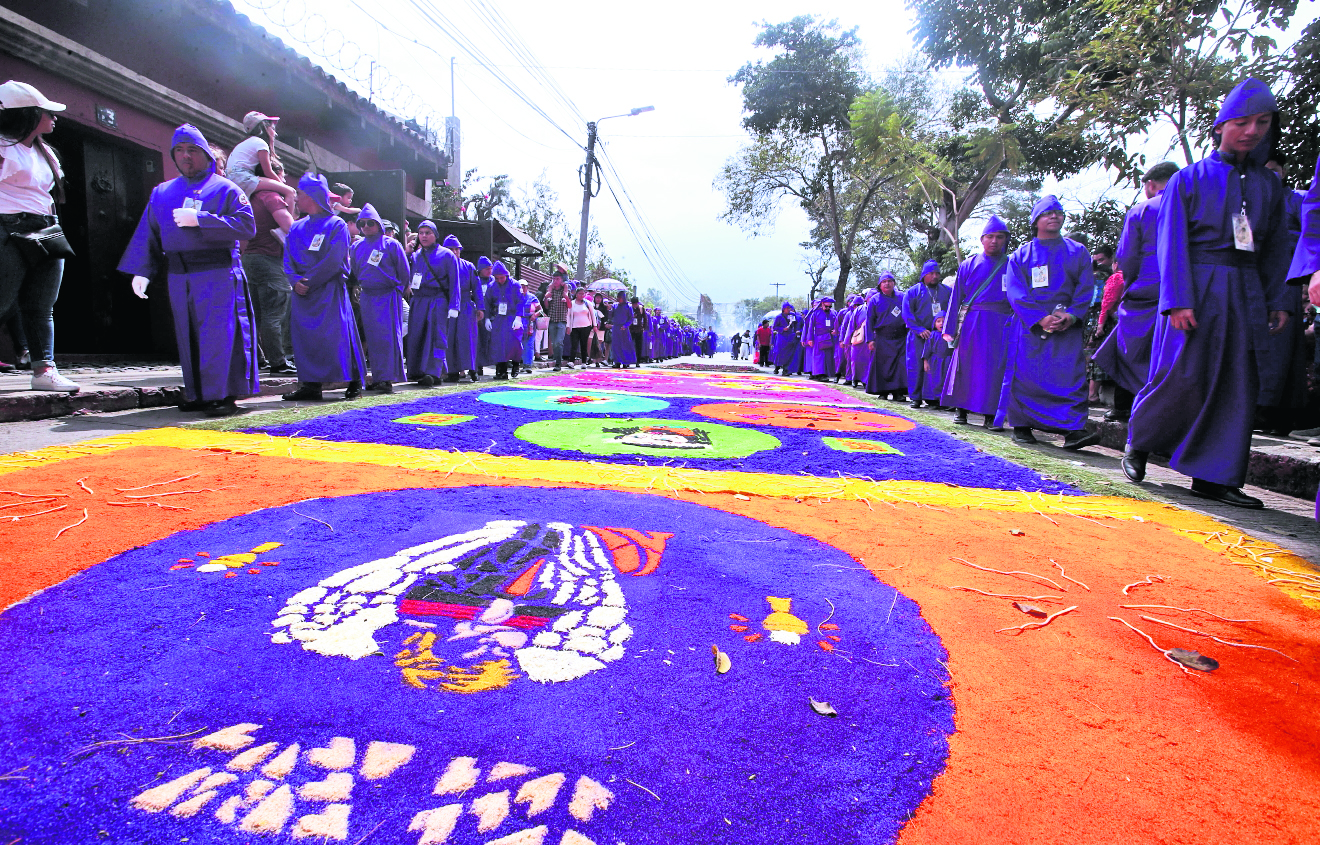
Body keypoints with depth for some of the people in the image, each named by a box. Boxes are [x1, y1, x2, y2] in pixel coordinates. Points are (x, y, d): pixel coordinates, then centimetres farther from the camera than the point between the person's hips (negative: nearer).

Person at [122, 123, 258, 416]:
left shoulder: (225, 188, 4)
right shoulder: (162, 192, 20)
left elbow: (247, 225, -10)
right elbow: (147, 235, 20)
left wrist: (200, 220, -15)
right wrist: (141, 271, 11)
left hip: (218, 273, -5)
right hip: (178, 276, 6)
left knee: (219, 333, -10)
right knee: (188, 335, 6)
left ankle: (223, 395, -7)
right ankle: (198, 395, 13)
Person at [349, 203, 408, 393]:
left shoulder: (391, 244, -1)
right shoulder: (357, 247, 12)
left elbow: (404, 271, 3)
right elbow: (353, 273, 22)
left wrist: (397, 290, 7)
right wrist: (358, 290, 16)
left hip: (388, 297, -4)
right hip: (367, 297, 5)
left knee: (387, 336, -10)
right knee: (372, 337, 4)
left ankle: (388, 378, -9)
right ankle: (377, 378, 10)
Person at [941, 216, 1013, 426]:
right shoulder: (968, 265, 9)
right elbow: (956, 297, 7)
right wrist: (950, 328, 1)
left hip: (1000, 325, 0)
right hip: (971, 323, 0)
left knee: (995, 368, -2)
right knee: (965, 366, 1)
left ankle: (990, 414, 4)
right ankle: (961, 410, 10)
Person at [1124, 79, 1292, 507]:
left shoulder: (1269, 184, 17)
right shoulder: (1189, 179, 4)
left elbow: (1276, 248, 18)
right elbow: (1171, 245, -4)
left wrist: (1279, 300, 7)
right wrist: (1177, 301, -14)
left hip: (1245, 294, 5)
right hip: (1196, 290, -4)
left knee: (1236, 385, -2)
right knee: (1181, 378, -11)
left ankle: (1213, 476, 2)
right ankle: (1137, 445, 12)